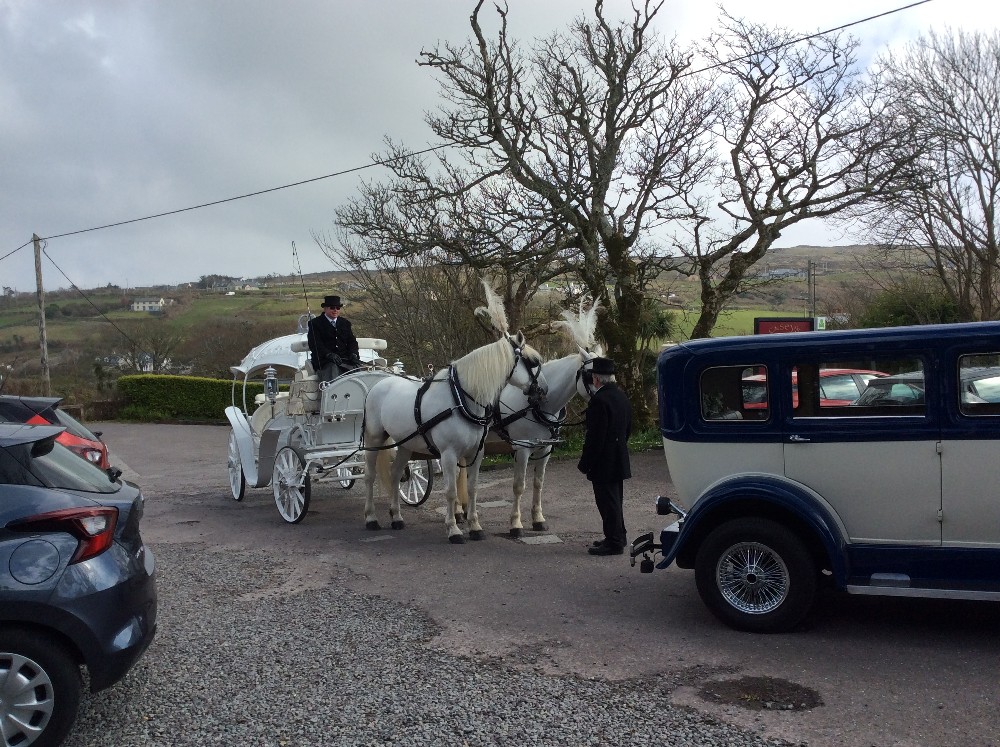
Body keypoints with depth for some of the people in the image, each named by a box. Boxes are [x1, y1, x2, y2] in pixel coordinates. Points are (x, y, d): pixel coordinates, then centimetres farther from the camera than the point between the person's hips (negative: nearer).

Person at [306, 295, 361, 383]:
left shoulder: (345, 323, 25)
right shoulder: (315, 323, 9)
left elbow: (352, 341, 19)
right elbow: (315, 344, -4)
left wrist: (353, 354, -4)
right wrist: (328, 354, -21)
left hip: (345, 359, 4)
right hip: (325, 361, -4)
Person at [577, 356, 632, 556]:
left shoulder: (600, 400, -22)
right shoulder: (622, 397, 8)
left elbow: (595, 437, -22)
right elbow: (628, 429, 15)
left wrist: (585, 463, -16)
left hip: (604, 462, -9)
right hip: (620, 460, 10)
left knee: (608, 502, 0)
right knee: (615, 500, 19)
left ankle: (614, 543, 7)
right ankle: (618, 537, 31)